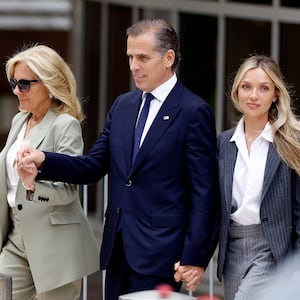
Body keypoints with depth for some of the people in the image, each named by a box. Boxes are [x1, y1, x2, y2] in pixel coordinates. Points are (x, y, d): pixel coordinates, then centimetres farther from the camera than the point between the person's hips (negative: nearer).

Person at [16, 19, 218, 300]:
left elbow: (203, 192, -10)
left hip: (159, 253, -7)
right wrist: (43, 160, -6)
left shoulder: (194, 112, -8)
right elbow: (94, 165, 11)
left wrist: (194, 257, -14)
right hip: (118, 249, 7)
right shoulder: (123, 105, 13)